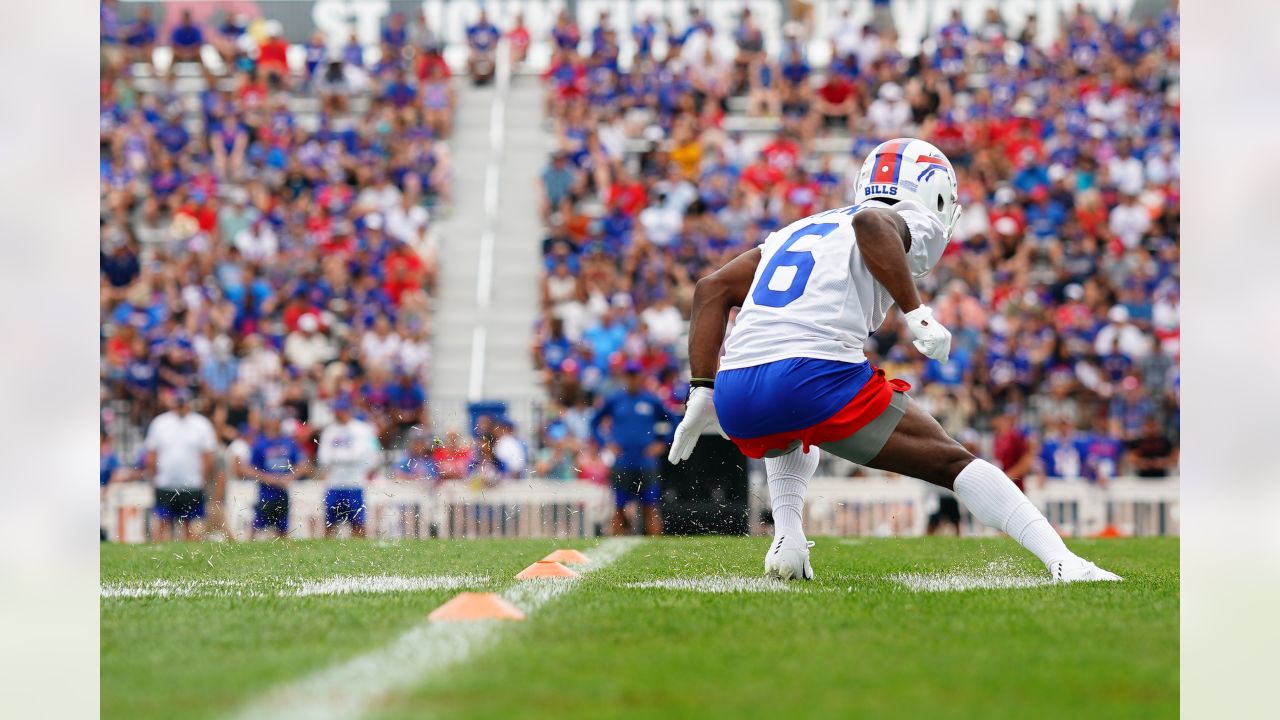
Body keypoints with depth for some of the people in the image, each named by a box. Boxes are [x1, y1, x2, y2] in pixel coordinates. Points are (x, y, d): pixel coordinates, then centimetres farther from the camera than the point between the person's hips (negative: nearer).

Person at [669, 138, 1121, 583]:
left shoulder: (800, 229, 32)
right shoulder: (917, 225, 13)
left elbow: (712, 289, 22)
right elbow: (872, 222, -13)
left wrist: (701, 394, 20)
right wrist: (917, 314, -13)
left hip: (734, 397, 6)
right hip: (817, 375, -6)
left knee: (790, 440, 41)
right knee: (954, 464, 6)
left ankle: (787, 542, 18)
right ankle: (1064, 563, -6)